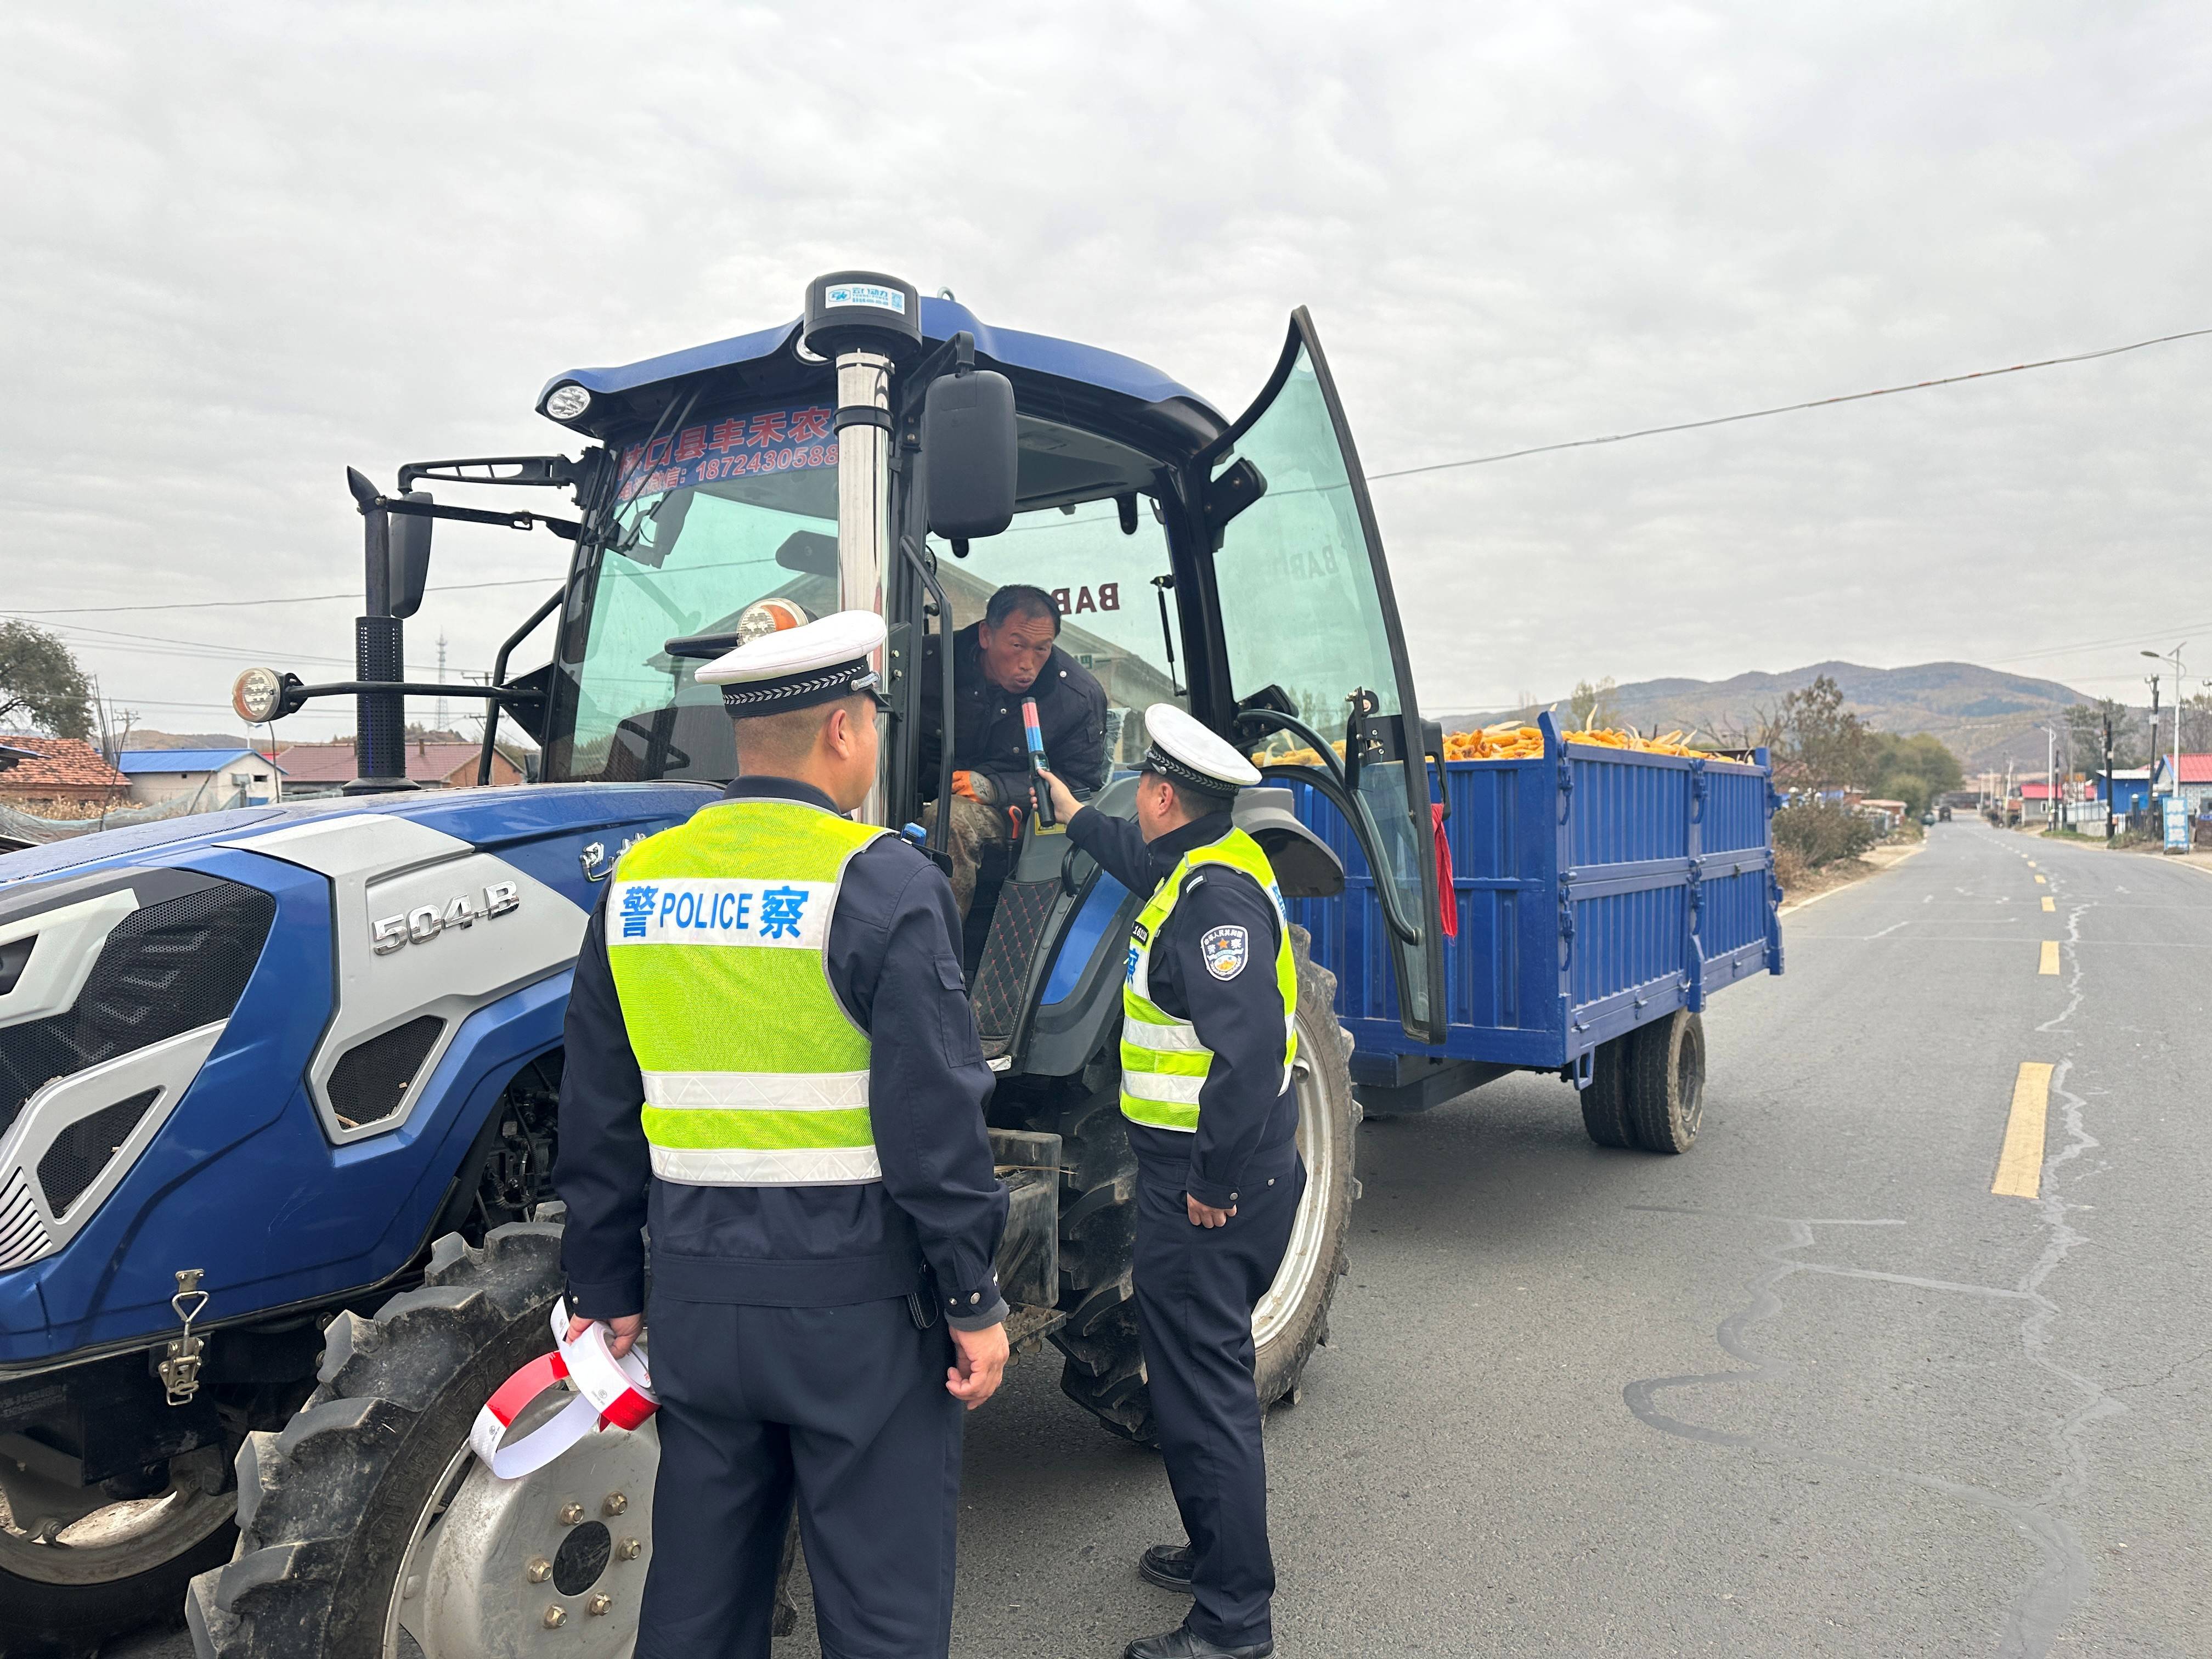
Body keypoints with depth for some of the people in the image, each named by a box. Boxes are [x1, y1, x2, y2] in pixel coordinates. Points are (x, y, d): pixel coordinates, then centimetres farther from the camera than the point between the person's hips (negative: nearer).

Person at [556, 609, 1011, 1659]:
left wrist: (608, 1288, 16)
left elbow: (598, 1120, 8)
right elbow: (935, 1117, -15)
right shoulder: (879, 884, -14)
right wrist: (975, 1301, -7)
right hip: (858, 1304, -5)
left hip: (696, 1300, 6)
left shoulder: (637, 883, 3)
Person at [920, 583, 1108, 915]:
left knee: (951, 818, -34)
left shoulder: (1081, 695, -10)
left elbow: (1083, 784, -5)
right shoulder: (933, 663, -9)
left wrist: (993, 788, -17)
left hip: (1007, 811, -3)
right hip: (926, 797, 3)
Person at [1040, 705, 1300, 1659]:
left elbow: (1249, 1049, -32)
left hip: (1204, 1189, -10)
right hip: (1210, 1168, 10)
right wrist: (1060, 797, 45)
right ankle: (1217, 1552, 40)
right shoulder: (1209, 865, 9)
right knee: (1199, 1372, 23)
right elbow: (1132, 854, 33)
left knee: (1202, 1389, 0)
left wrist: (1214, 1184, -23)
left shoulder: (1215, 894, -23)